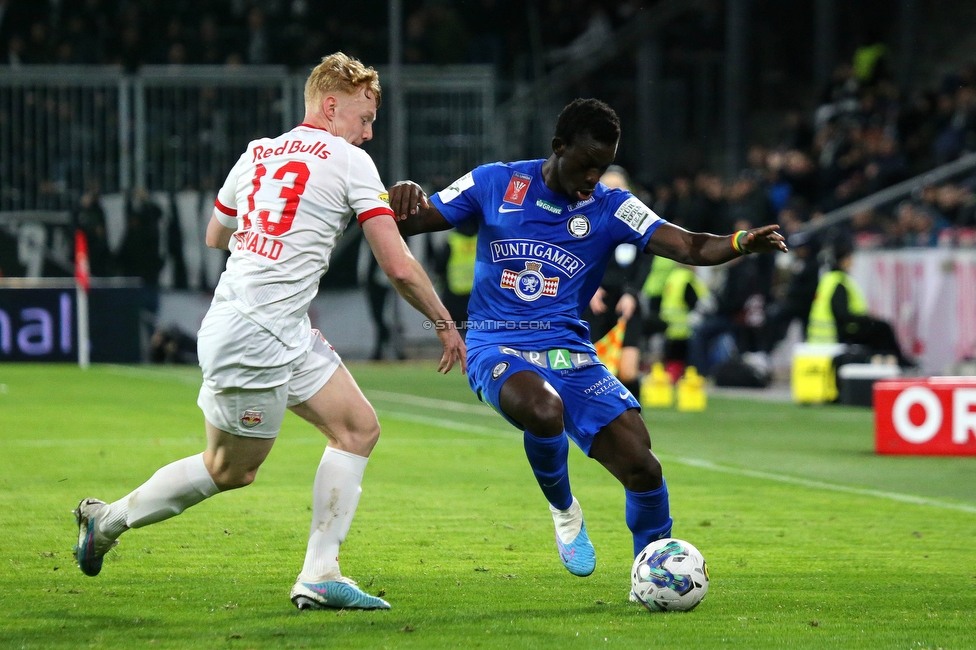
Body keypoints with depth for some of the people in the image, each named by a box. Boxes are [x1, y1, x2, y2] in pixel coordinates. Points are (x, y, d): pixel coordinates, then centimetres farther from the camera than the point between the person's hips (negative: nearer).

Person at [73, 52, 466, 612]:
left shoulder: (256, 155, 13)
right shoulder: (350, 162, -7)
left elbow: (215, 236, 28)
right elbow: (398, 267, -8)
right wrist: (445, 324, 5)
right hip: (259, 336, -9)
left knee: (359, 429, 9)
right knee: (230, 470, 6)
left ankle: (320, 576, 4)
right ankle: (109, 520, 21)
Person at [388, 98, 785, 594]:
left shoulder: (609, 208, 3)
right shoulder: (495, 183, 2)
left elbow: (688, 246, -10)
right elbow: (410, 223, 5)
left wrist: (741, 243, -31)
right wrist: (404, 199, -20)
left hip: (570, 354, 3)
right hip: (497, 348, -2)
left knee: (642, 467, -12)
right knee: (543, 413, -37)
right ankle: (562, 509, -4)